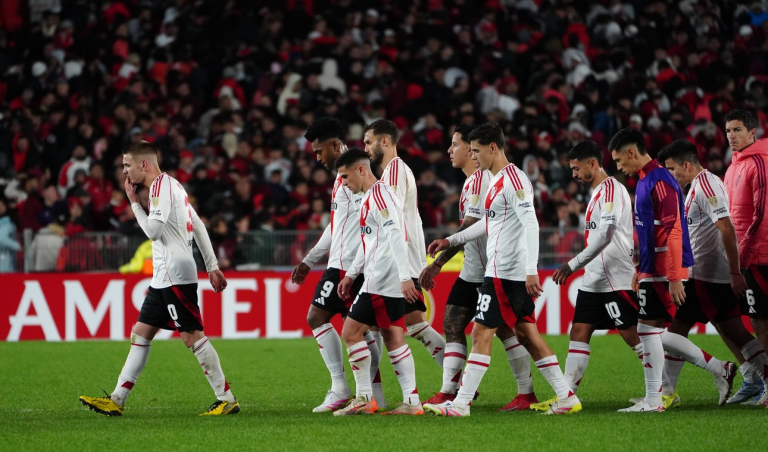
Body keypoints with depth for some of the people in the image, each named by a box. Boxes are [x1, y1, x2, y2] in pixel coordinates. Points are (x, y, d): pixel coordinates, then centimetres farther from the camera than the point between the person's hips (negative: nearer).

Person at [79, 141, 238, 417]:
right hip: (164, 277, 10)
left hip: (175, 273, -10)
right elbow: (198, 226, 20)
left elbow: (153, 230, -19)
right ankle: (116, 401, 9)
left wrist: (134, 203, -6)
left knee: (192, 335, -10)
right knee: (141, 333, 9)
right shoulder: (169, 185, 19)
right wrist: (212, 266, 21)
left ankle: (227, 399, -8)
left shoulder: (162, 185, -11)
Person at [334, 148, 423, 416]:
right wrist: (351, 275, 31)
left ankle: (364, 398, -2)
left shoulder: (379, 195, -12)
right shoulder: (370, 197, 20)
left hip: (381, 281, -10)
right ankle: (411, 401, 5)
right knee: (393, 338, 8)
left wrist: (405, 276, -28)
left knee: (351, 332, -5)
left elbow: (396, 236, -22)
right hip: (393, 283, 10)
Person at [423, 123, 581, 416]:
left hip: (505, 272, -10)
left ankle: (460, 403, -6)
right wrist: (451, 240, 31)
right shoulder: (499, 180, 17)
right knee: (527, 334, 10)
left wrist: (531, 270, -28)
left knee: (481, 333, -7)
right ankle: (566, 397, 10)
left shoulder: (512, 180, -14)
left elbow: (530, 224, -22)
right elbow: (490, 222, 30)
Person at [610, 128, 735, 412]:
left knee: (648, 330, -6)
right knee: (653, 333, 11)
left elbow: (673, 231, -21)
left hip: (663, 271, -10)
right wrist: (640, 269, 25)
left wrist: (674, 278, -24)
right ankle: (719, 370, 16)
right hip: (652, 271, 10)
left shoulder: (659, 182, -16)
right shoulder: (645, 181, 16)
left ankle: (653, 400, 1)